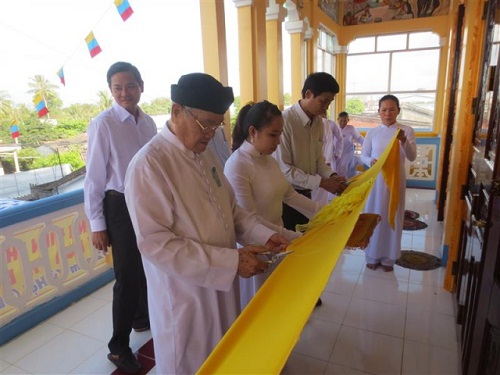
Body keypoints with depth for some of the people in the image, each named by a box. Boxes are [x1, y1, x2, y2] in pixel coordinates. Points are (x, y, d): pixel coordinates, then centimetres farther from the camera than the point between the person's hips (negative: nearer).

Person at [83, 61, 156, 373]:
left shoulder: (149, 123, 2)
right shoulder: (103, 125, -14)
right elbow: (94, 177, -12)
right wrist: (97, 224, -10)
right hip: (121, 206, -6)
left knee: (149, 266, 21)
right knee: (128, 275, 1)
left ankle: (143, 316, 47)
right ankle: (118, 346, 23)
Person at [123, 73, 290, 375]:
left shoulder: (206, 156, 4)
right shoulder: (149, 164, -22)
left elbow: (231, 208, 10)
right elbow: (154, 243, -25)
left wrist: (264, 234, -8)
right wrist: (231, 261, -26)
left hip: (221, 285, 7)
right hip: (184, 295, -7)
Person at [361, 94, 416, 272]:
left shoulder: (406, 130, -2)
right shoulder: (372, 132, 2)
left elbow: (412, 157, -11)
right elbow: (363, 155, 5)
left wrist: (404, 141, -30)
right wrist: (371, 161, -18)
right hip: (375, 180, 1)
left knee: (393, 217, 8)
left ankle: (389, 258, 23)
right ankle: (372, 256, 22)